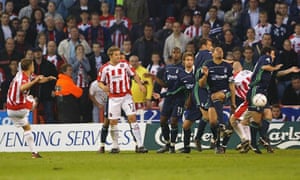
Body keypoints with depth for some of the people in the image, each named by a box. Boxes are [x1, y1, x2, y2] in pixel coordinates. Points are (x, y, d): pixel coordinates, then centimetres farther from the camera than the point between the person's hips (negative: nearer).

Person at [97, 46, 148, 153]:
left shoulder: (124, 64, -1)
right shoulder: (105, 68, -2)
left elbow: (134, 75, 9)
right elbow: (100, 82, 6)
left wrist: (140, 84, -6)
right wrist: (103, 87, -16)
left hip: (126, 96, -1)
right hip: (113, 98, 1)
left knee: (132, 117, -11)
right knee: (113, 122, 1)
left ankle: (140, 145, -11)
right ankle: (115, 146, 15)